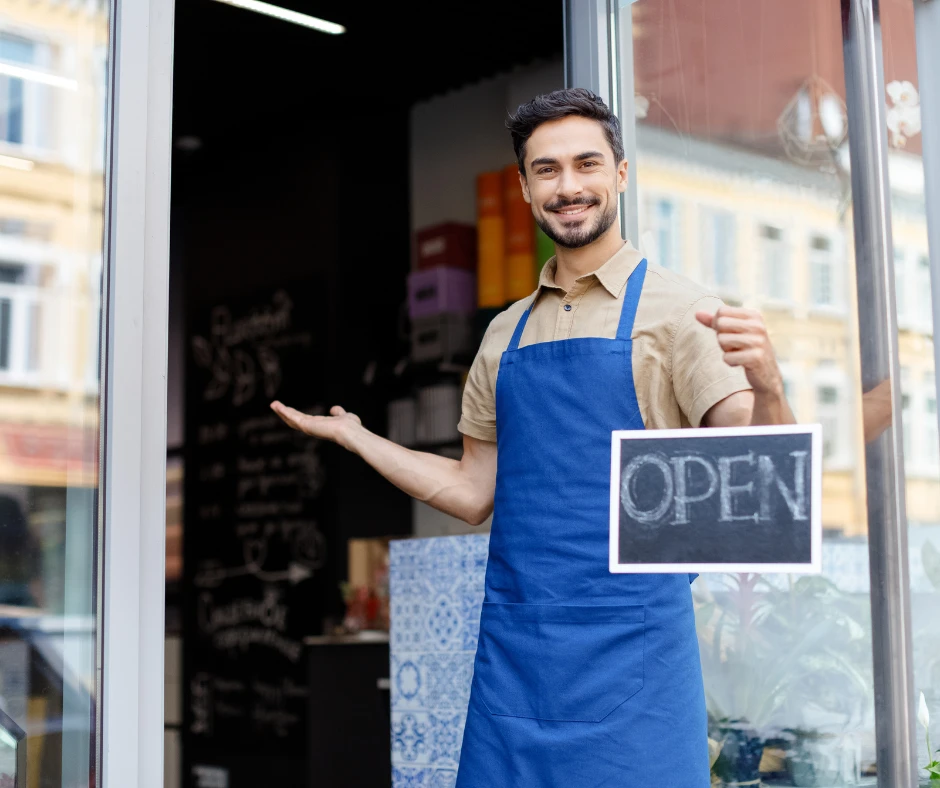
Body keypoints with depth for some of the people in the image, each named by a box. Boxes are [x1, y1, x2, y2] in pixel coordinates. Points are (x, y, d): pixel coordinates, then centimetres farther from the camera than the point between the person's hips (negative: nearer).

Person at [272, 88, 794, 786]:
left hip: (631, 649, -4)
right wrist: (353, 435, 16)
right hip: (512, 644, 5)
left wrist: (767, 386, -29)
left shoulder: (677, 309, -2)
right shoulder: (505, 335, 14)